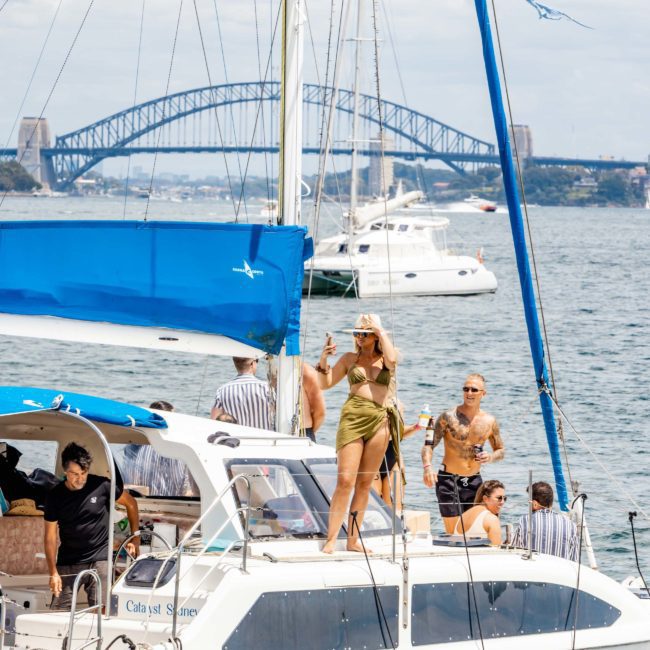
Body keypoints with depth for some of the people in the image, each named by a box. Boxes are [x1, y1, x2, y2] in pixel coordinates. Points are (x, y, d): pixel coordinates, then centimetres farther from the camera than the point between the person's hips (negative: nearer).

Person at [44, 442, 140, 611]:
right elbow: (50, 537, 0)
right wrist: (53, 573, -8)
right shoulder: (55, 496, -3)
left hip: (99, 560, -1)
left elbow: (131, 503, 9)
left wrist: (135, 540, 6)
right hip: (67, 563, 1)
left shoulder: (102, 486, -6)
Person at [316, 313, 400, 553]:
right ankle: (331, 539, -12)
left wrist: (380, 331, -6)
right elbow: (325, 383, 11)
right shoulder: (350, 358, 12)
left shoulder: (385, 359, 10)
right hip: (352, 418, -1)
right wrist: (324, 358, -4)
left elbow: (392, 359, -16)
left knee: (365, 483, 5)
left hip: (379, 420, 1)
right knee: (345, 480, -11)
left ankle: (353, 539, 10)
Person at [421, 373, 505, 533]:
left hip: (474, 482, 4)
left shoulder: (489, 422, 5)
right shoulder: (448, 417, -8)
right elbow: (429, 444, -11)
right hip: (449, 480, -4)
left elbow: (501, 451, 16)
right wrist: (427, 467, -30)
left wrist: (490, 457, -8)